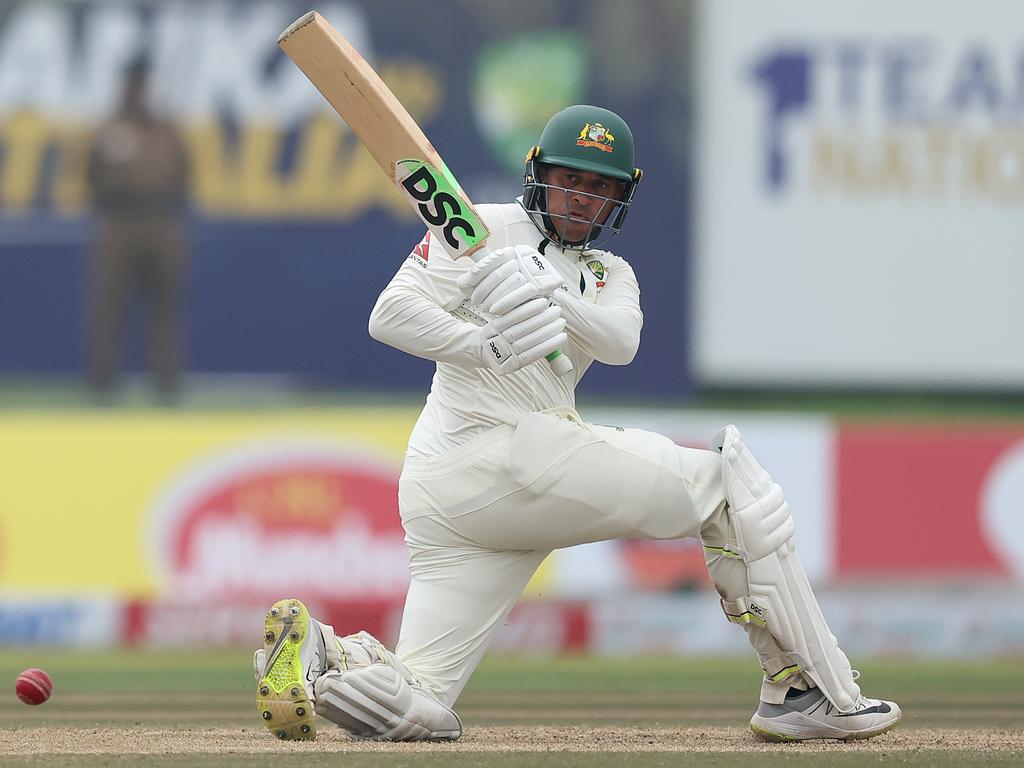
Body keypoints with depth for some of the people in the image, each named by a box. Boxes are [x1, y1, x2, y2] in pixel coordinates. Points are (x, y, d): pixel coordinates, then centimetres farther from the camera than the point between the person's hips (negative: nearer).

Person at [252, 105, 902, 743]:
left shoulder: (610, 275, 24)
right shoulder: (488, 230, 6)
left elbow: (621, 340, -1)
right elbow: (392, 314, -6)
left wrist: (549, 297, -21)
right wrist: (489, 346, -23)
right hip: (494, 446, -8)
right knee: (728, 475, -6)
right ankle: (814, 691, -8)